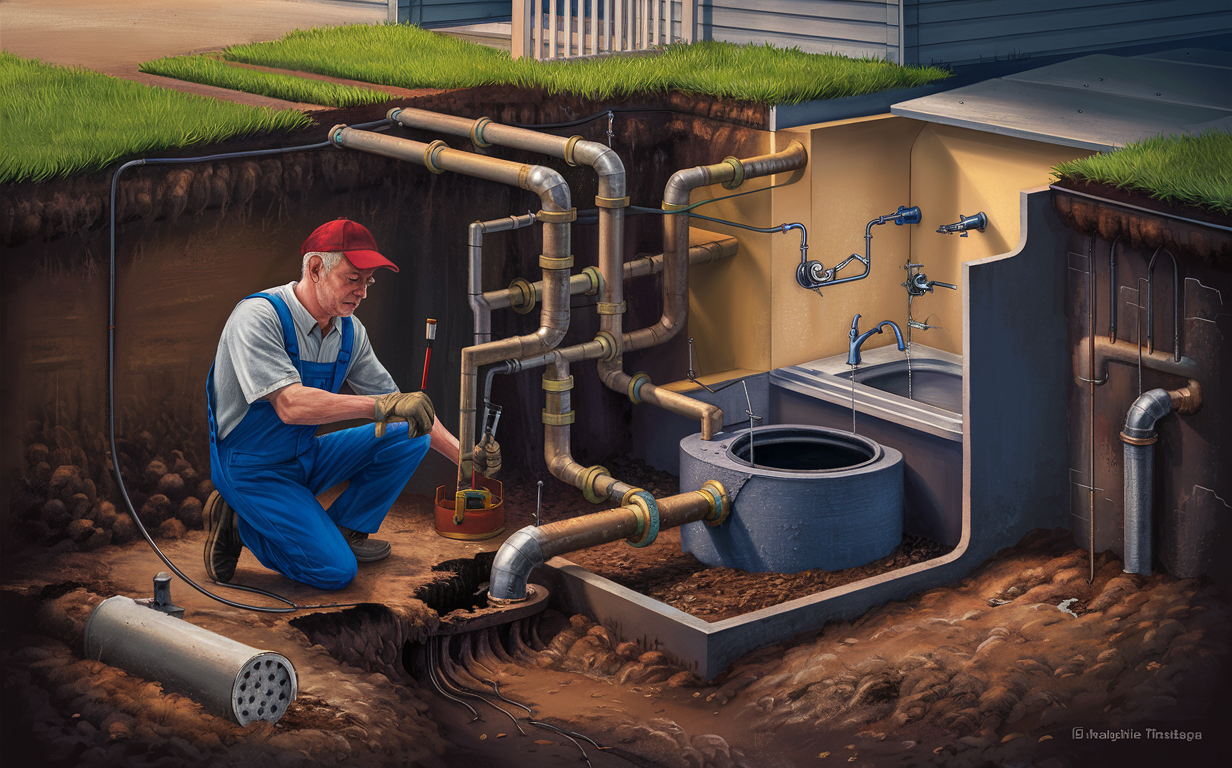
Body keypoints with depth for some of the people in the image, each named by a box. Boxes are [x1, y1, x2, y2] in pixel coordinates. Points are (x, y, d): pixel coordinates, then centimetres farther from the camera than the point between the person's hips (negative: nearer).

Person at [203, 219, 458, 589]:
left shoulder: (349, 330, 0)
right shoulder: (258, 316, -24)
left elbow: (403, 407, 6)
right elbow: (290, 405, -37)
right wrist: (383, 405, -44)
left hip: (306, 458, 7)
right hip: (253, 469, -7)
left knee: (408, 434, -8)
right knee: (335, 570, -21)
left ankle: (345, 530, 5)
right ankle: (242, 526, 1)